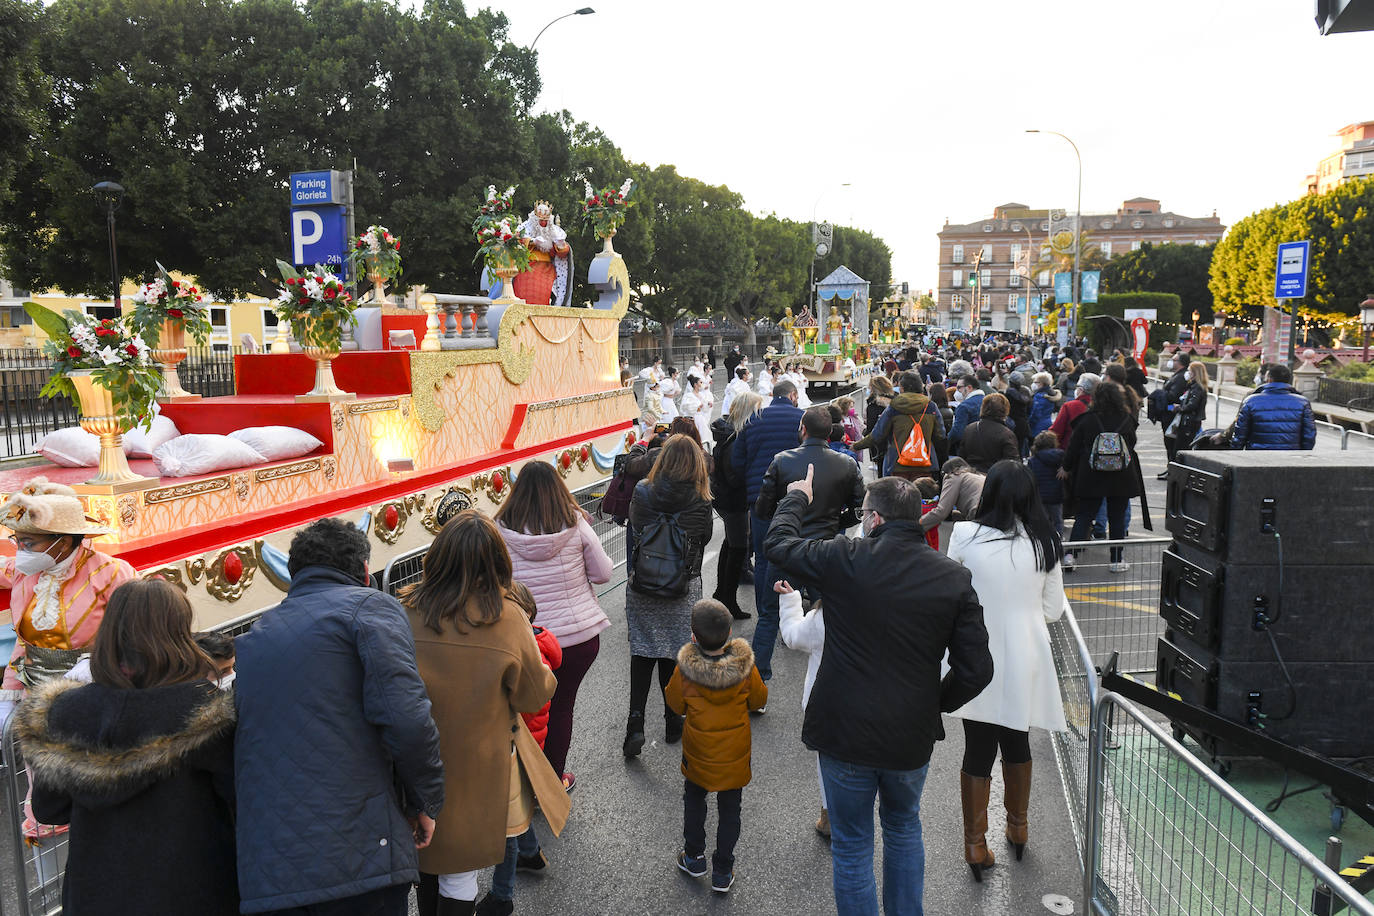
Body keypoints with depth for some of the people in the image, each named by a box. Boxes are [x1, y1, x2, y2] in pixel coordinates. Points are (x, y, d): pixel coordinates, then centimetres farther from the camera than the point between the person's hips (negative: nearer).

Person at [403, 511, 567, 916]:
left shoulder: (405, 610, -12)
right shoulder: (507, 618, -19)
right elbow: (533, 697, -7)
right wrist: (545, 672, 13)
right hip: (476, 769, -3)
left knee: (427, 858, 24)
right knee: (460, 871, 11)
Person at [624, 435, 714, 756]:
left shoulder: (641, 492, -7)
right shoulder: (700, 501, -12)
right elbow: (704, 539, 2)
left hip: (640, 588, 1)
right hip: (682, 591, -1)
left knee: (641, 652, 11)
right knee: (673, 656, 12)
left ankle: (635, 723, 1)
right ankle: (673, 723, 26)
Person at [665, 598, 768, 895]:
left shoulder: (685, 671, -25)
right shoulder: (745, 668, -23)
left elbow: (675, 705, -7)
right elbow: (759, 700, -4)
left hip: (698, 754, 0)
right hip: (735, 755, 0)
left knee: (694, 799, 26)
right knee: (729, 810, 17)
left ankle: (694, 856, 38)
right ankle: (723, 873, 27)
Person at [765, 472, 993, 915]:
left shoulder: (847, 559, -17)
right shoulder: (954, 578, -9)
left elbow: (778, 543, 0)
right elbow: (976, 669, -8)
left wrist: (796, 498, 18)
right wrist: (935, 704, 10)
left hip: (846, 734, -3)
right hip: (912, 738, 3)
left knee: (851, 847, 16)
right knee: (904, 829, 29)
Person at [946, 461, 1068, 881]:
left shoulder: (965, 535, -13)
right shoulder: (1045, 543, -7)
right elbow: (1053, 609, 2)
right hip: (1024, 661, 2)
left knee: (978, 750, 10)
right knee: (1016, 743, 22)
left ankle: (976, 845, 20)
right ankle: (1017, 828, 41)